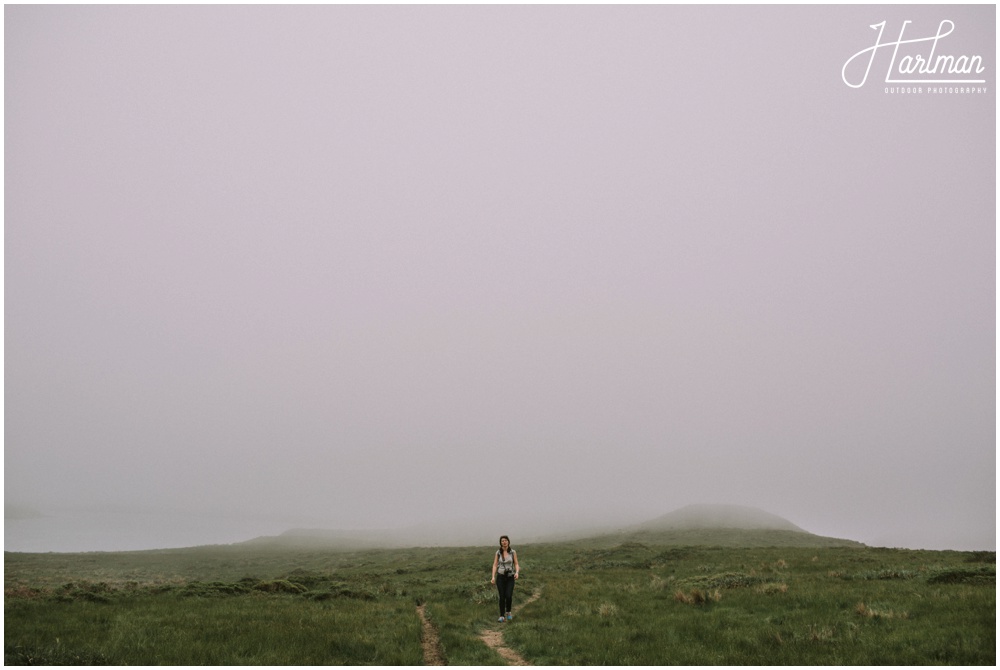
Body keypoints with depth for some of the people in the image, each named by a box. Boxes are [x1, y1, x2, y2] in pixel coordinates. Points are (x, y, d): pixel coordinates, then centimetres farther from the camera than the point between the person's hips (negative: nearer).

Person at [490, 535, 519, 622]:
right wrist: (493, 577, -13)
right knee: (502, 597, -6)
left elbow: (516, 564, -1)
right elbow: (495, 565, -1)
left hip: (510, 577, 0)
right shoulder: (498, 553, -1)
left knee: (508, 596, -13)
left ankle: (508, 612, 14)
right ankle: (502, 616, 7)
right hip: (500, 577, 0)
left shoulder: (513, 552, -2)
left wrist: (517, 573, -21)